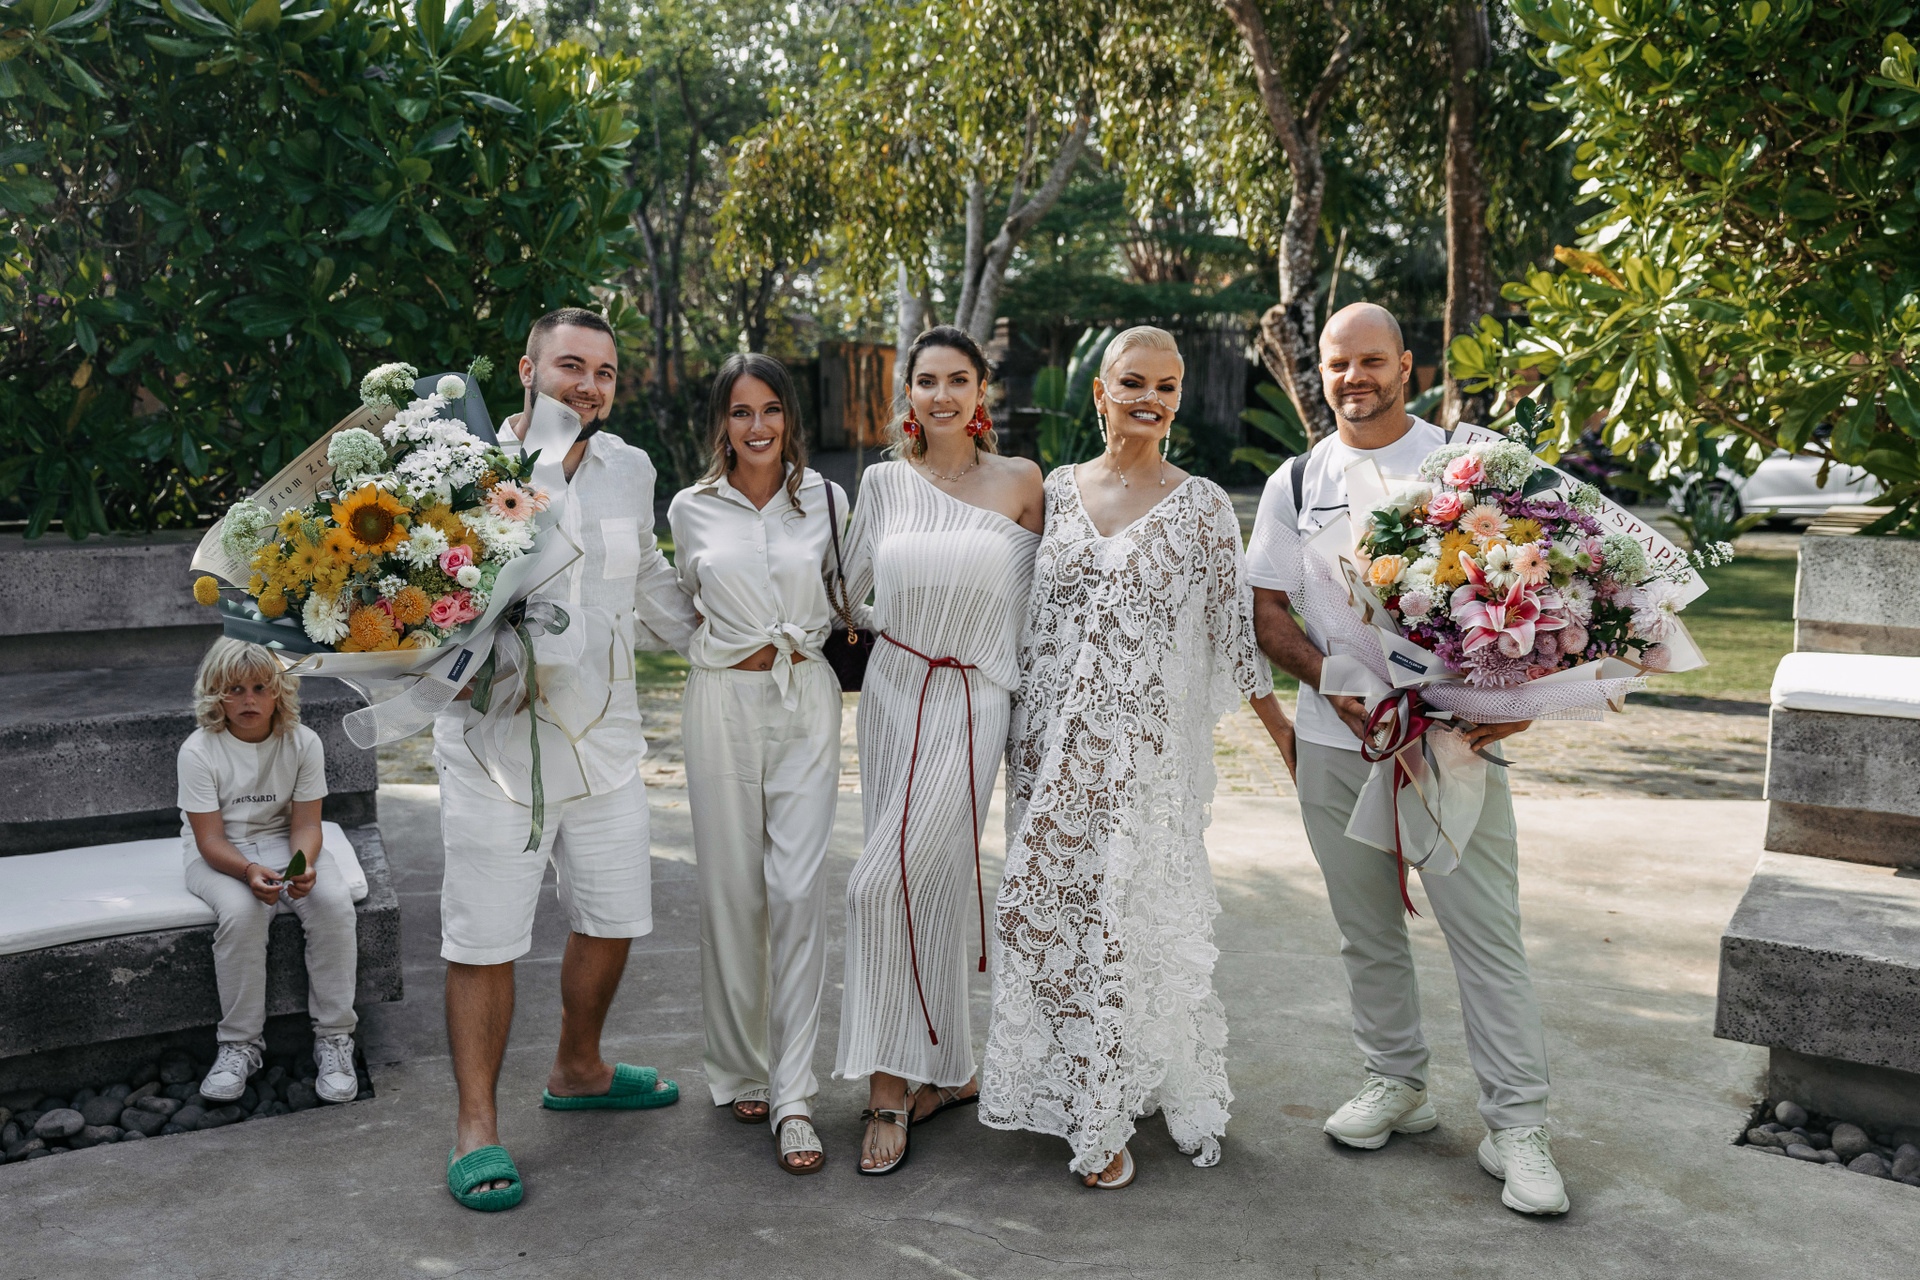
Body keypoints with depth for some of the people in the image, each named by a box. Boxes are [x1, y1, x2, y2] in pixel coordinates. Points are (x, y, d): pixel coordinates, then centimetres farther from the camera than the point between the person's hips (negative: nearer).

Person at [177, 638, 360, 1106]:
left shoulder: (303, 742, -6)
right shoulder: (199, 750, -13)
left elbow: (305, 823, -7)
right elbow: (211, 839, -16)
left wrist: (302, 863, -30)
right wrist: (249, 871, -36)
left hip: (283, 844, 2)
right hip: (219, 855, -2)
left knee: (334, 900, -28)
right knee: (241, 911, -35)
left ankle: (333, 1037, -16)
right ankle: (241, 1043, -17)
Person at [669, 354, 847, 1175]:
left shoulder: (827, 500, 5)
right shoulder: (691, 510, 4)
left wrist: (797, 635, 11)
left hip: (806, 702, 0)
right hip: (724, 705, 0)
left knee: (799, 891, -5)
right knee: (731, 892, 3)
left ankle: (792, 1093, 1)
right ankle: (741, 1072, 20)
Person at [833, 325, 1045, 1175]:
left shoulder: (1019, 483, -1)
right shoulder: (885, 482, 6)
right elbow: (847, 588, 15)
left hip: (972, 701, -4)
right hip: (892, 692, 4)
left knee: (883, 886, -11)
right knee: (927, 888, 9)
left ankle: (889, 1085, 3)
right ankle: (948, 1072, 24)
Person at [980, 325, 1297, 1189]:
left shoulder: (1202, 506, -2)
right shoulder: (1057, 489, 7)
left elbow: (1234, 633, 2)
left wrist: (1288, 736, 2)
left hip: (1142, 745, -3)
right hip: (1051, 742, 3)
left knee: (1128, 919, 0)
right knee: (1046, 908, 8)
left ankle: (1108, 1119, 16)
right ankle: (1058, 1090, 28)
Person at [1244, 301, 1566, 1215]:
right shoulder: (1296, 482, 8)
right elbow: (1268, 612, 6)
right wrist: (1335, 683, -11)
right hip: (1336, 741, 3)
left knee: (1486, 930, -3)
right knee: (1366, 930, 13)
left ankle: (1516, 1125, 8)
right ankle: (1395, 1083, 30)